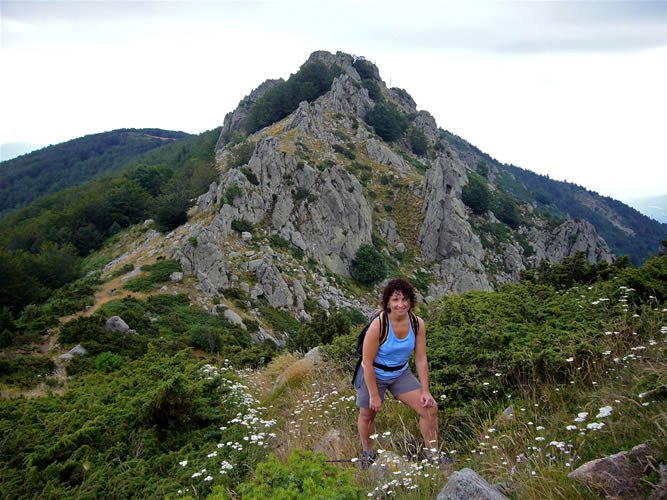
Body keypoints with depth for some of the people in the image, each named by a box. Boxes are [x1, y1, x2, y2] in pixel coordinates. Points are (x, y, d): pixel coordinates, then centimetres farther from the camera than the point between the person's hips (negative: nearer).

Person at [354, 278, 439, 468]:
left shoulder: (418, 324, -17)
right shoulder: (378, 325, -30)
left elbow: (421, 360, -8)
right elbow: (367, 362, -23)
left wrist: (425, 391, -9)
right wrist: (374, 395, -18)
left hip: (401, 374, 4)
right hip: (374, 375, -3)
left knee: (430, 408, -3)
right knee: (367, 415, 15)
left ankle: (433, 453, 18)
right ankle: (367, 453, 44)